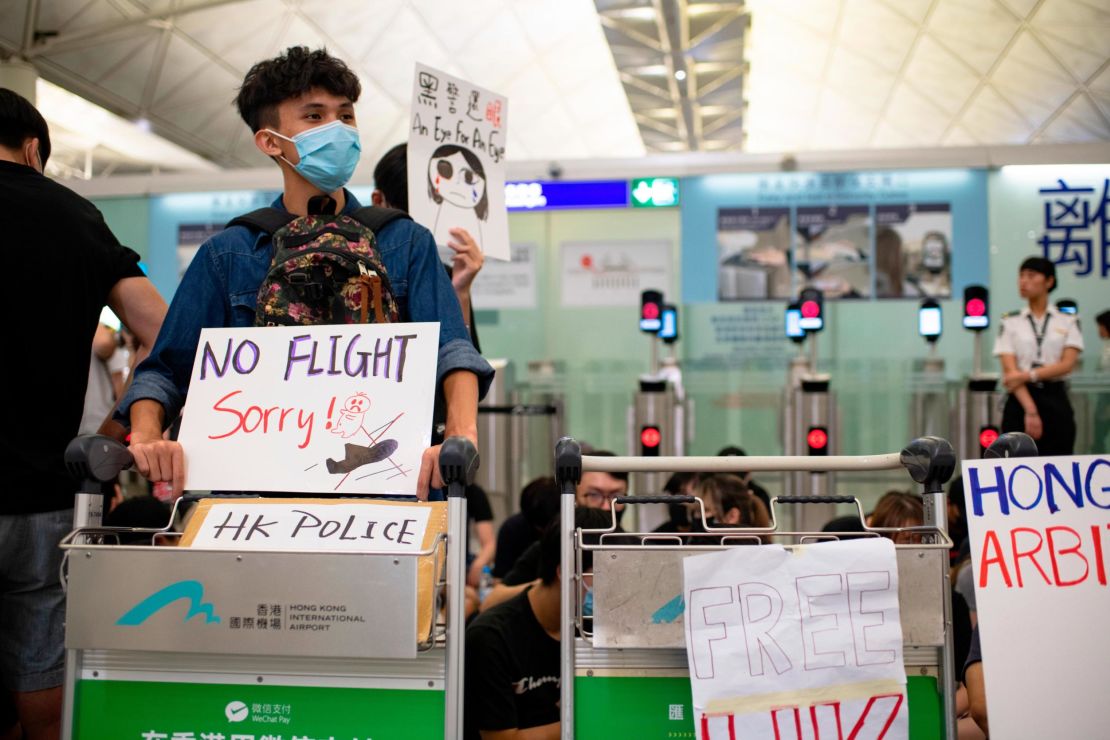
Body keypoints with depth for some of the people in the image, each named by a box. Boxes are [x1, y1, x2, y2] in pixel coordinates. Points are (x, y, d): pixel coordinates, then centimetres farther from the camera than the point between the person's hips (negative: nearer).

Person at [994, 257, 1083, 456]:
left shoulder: (1068, 322, 7)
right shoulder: (1009, 322, 5)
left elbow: (1067, 364, -6)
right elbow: (1010, 370, -6)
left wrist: (1027, 375, -17)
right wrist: (1030, 410, -17)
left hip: (1056, 401, 0)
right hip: (1020, 402, 0)